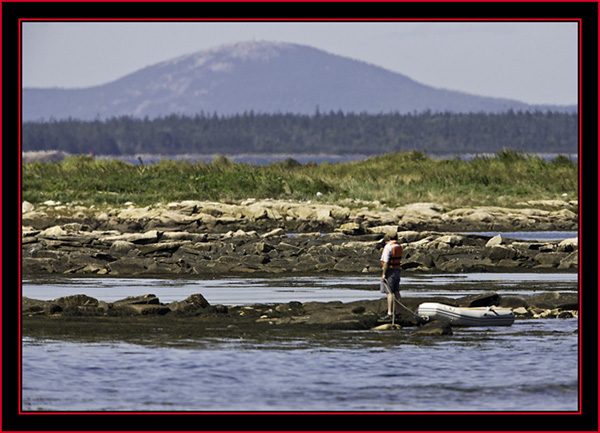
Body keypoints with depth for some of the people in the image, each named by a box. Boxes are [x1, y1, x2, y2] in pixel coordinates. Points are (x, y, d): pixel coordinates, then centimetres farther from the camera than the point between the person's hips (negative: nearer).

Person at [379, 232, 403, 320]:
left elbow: (386, 262, -20)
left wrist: (383, 274, -17)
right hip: (397, 270, 8)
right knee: (396, 292, 13)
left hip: (389, 270, -8)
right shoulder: (399, 247, 8)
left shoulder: (388, 247, -16)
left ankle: (390, 313, -14)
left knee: (389, 292, -10)